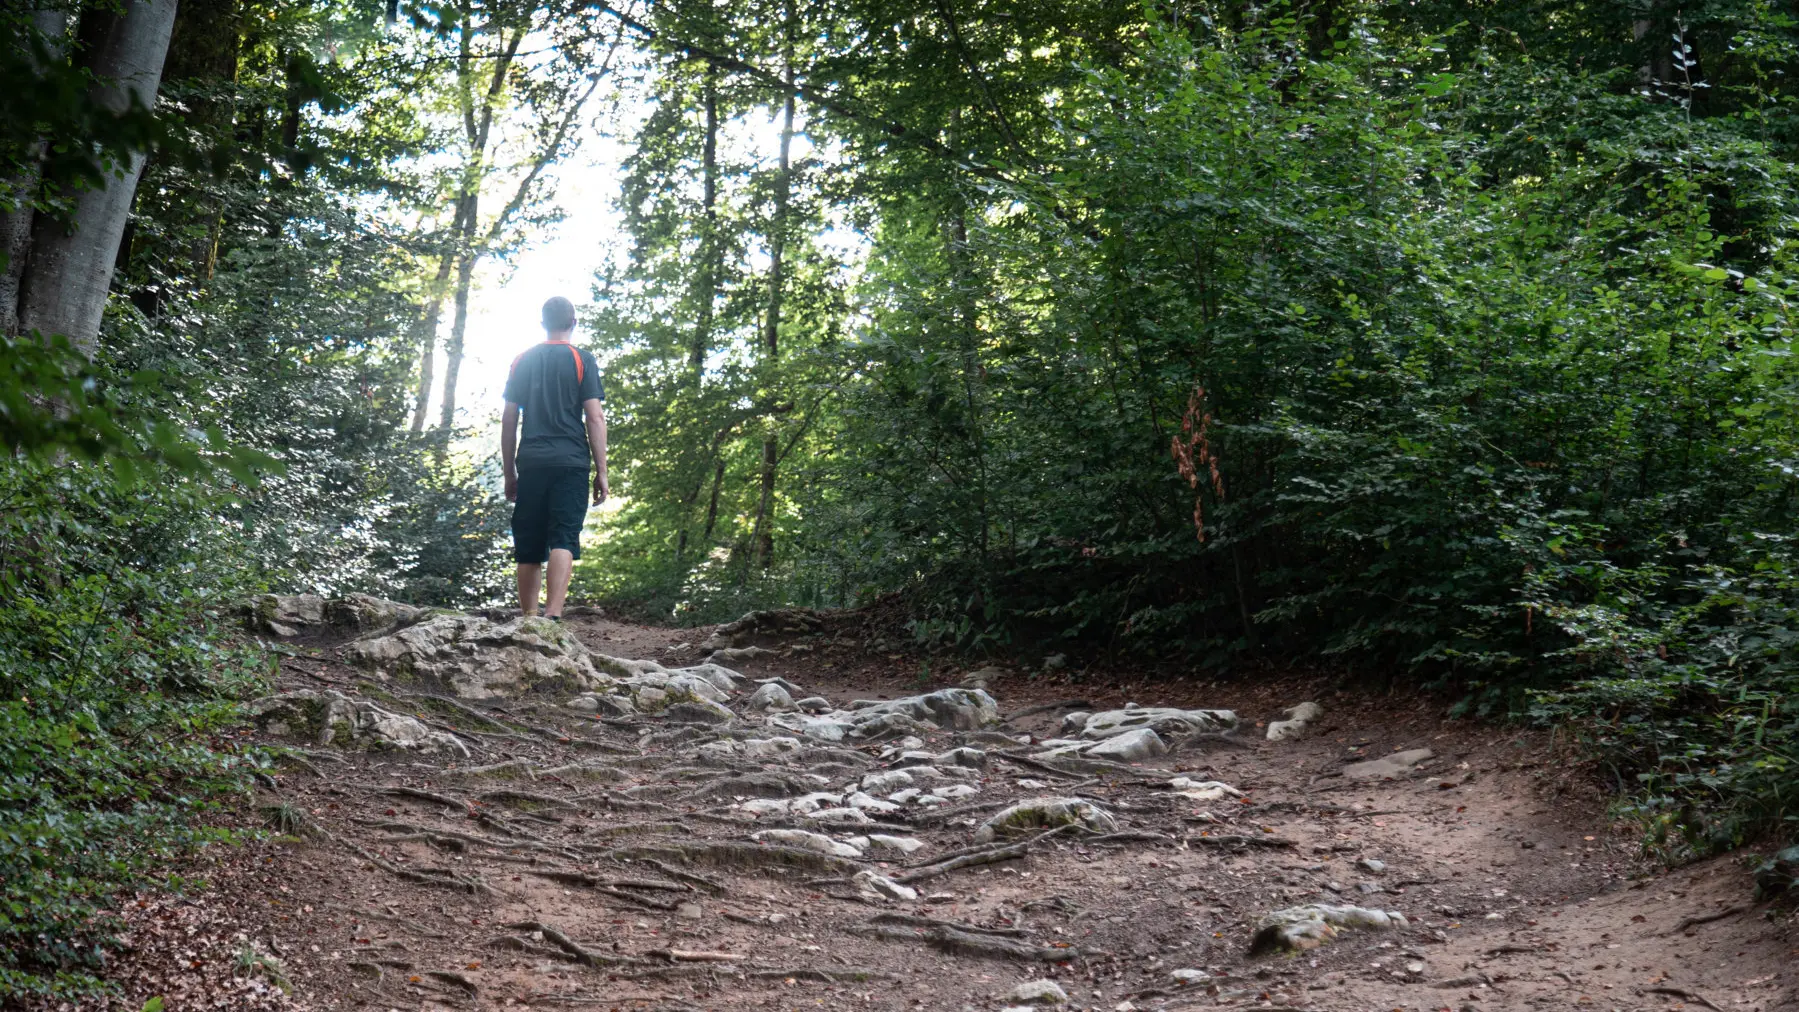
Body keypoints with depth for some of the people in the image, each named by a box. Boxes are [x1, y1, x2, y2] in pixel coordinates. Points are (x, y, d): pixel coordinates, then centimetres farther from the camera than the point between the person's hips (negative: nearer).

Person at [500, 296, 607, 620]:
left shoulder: (523, 361, 14)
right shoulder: (582, 361, 4)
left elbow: (508, 420, 12)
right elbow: (595, 417, -3)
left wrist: (509, 474, 17)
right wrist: (601, 472, -1)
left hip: (531, 463, 3)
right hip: (570, 462, -3)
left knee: (528, 545, 8)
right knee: (563, 539, -11)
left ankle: (527, 618, 8)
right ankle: (553, 615, -25)